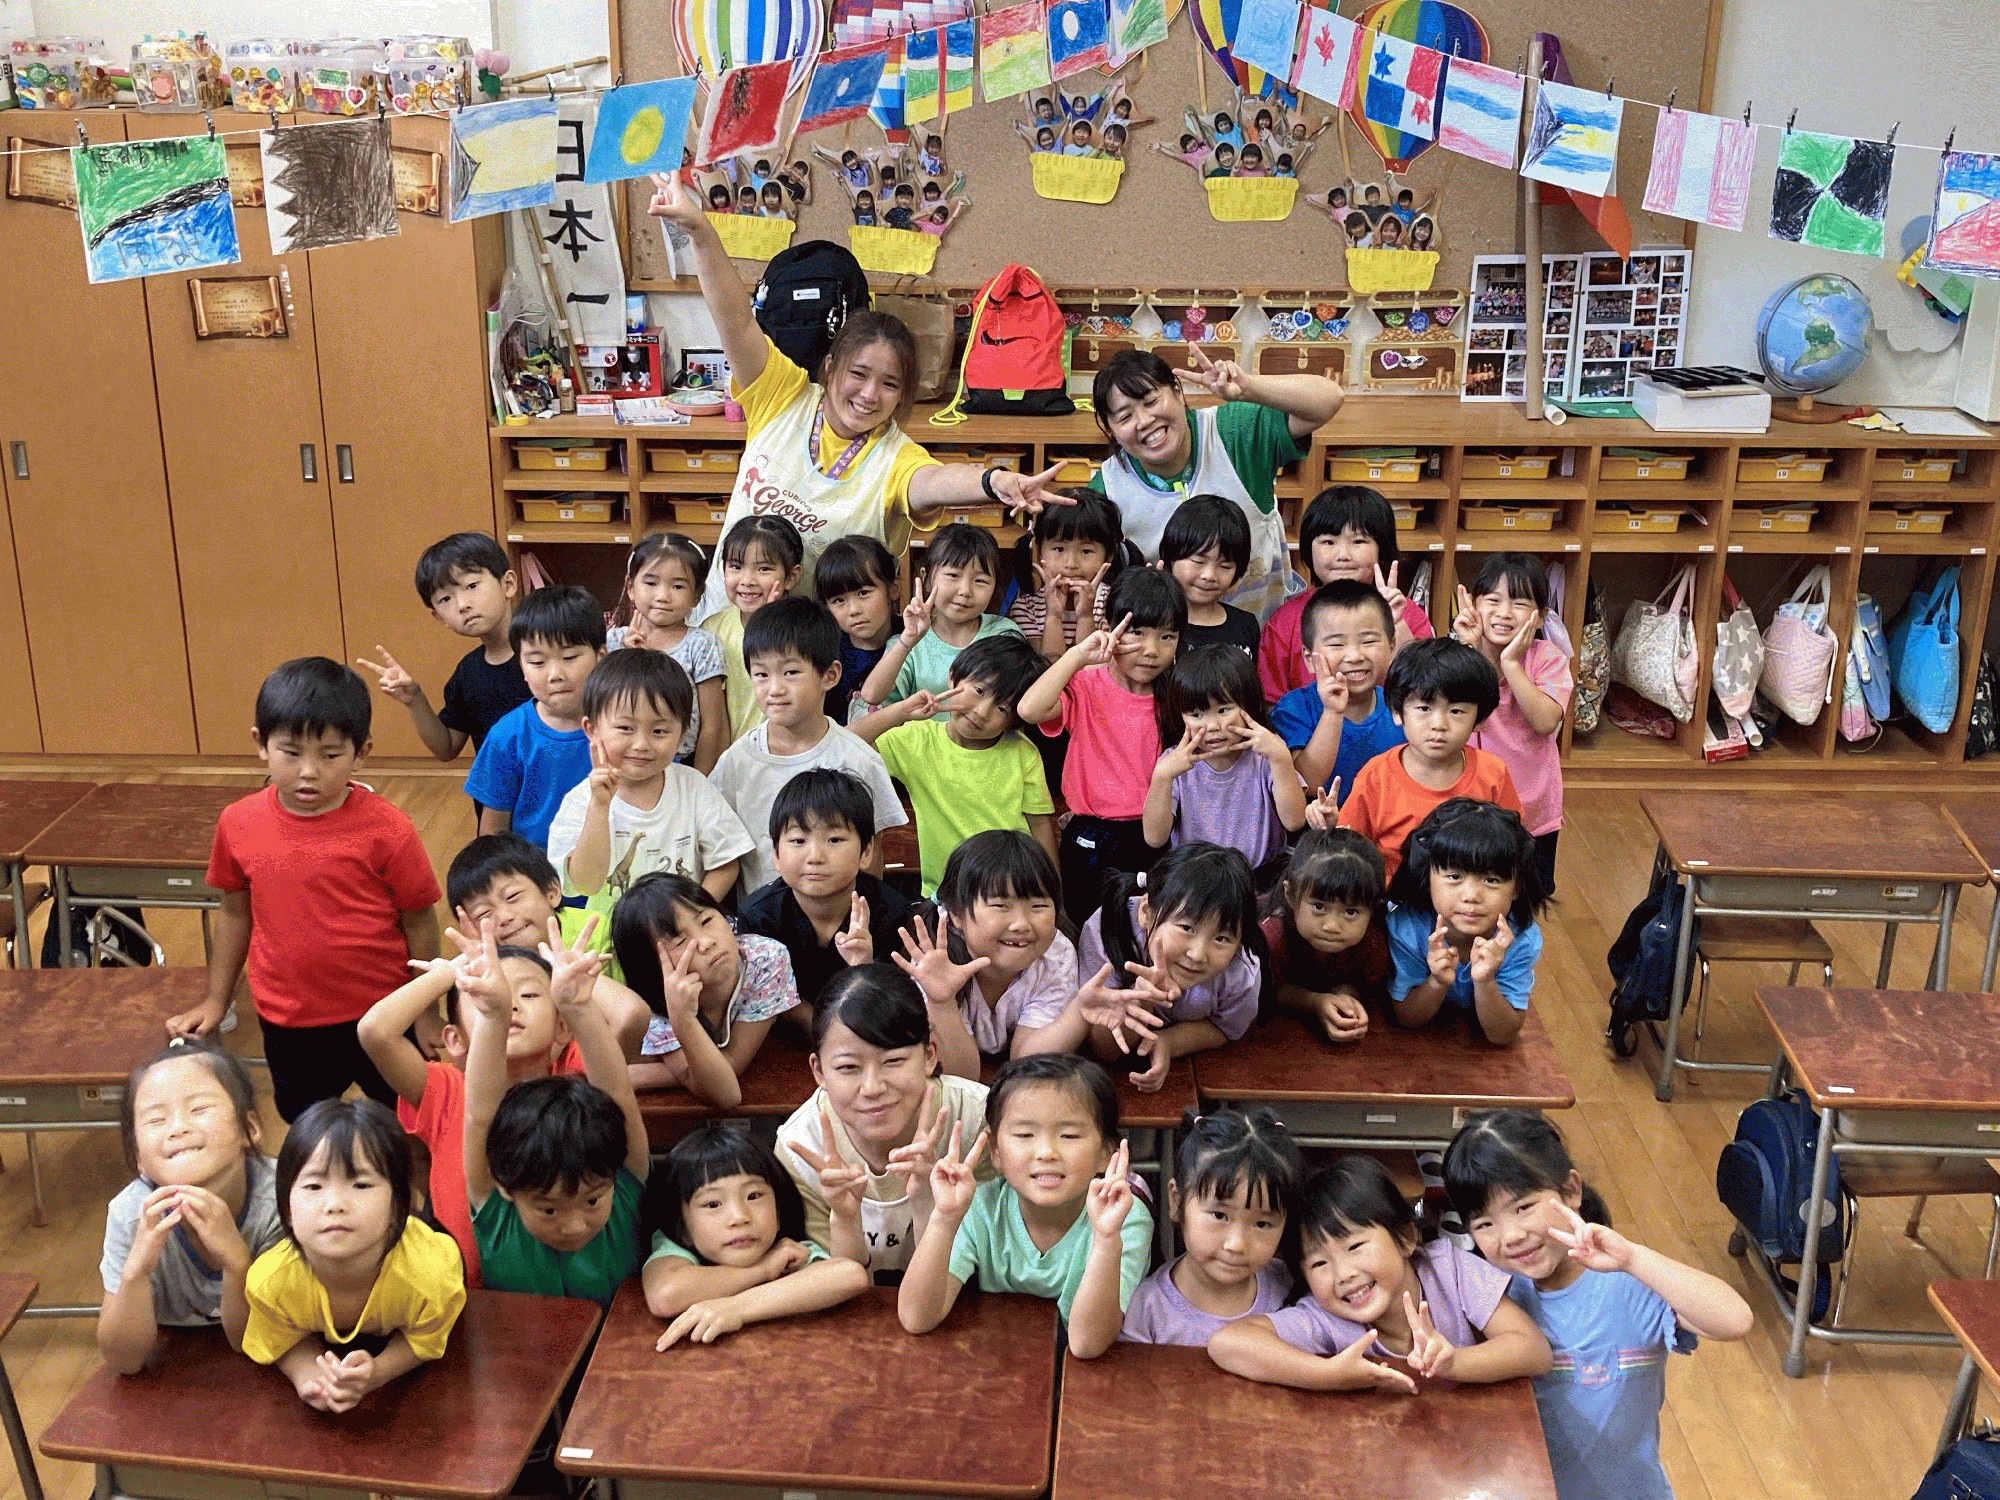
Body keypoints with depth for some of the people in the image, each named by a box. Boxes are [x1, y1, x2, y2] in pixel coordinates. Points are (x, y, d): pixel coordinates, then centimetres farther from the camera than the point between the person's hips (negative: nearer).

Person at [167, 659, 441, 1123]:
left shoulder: (387, 829, -18)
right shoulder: (239, 824, -7)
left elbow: (419, 923, -10)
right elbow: (235, 913, 7)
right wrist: (215, 1001, 13)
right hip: (286, 1025, 3)